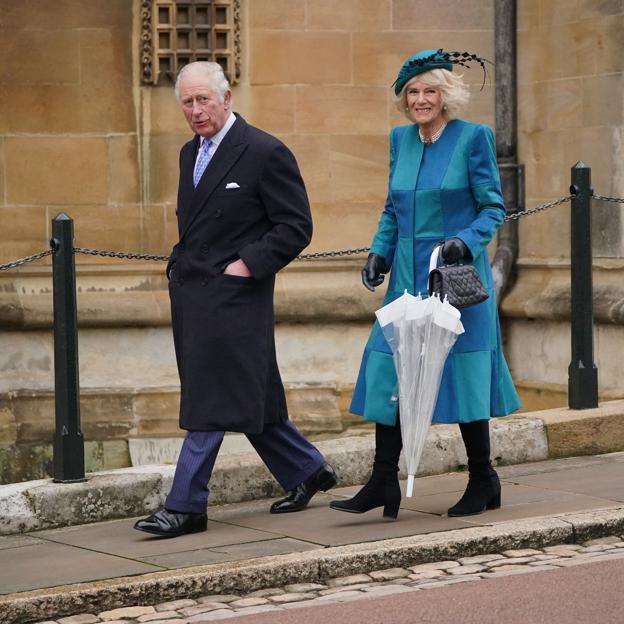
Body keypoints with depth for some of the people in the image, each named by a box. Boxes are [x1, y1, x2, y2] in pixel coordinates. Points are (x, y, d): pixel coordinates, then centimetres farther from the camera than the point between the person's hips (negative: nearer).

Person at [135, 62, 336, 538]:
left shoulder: (265, 153, -10)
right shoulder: (191, 153, 15)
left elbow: (296, 226, -10)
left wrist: (248, 265, -15)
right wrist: (182, 264, 10)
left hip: (234, 296, -8)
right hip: (190, 293, 8)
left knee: (211, 401, -7)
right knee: (246, 396, 14)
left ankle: (186, 506, -5)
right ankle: (306, 472, 28)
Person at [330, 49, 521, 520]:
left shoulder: (473, 137, -5)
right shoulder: (401, 139, 11)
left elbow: (493, 207, -4)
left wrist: (466, 241, -21)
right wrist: (379, 252, 4)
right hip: (408, 277, 5)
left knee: (463, 371, 0)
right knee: (388, 369, -1)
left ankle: (483, 479, 16)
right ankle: (384, 484, 3)